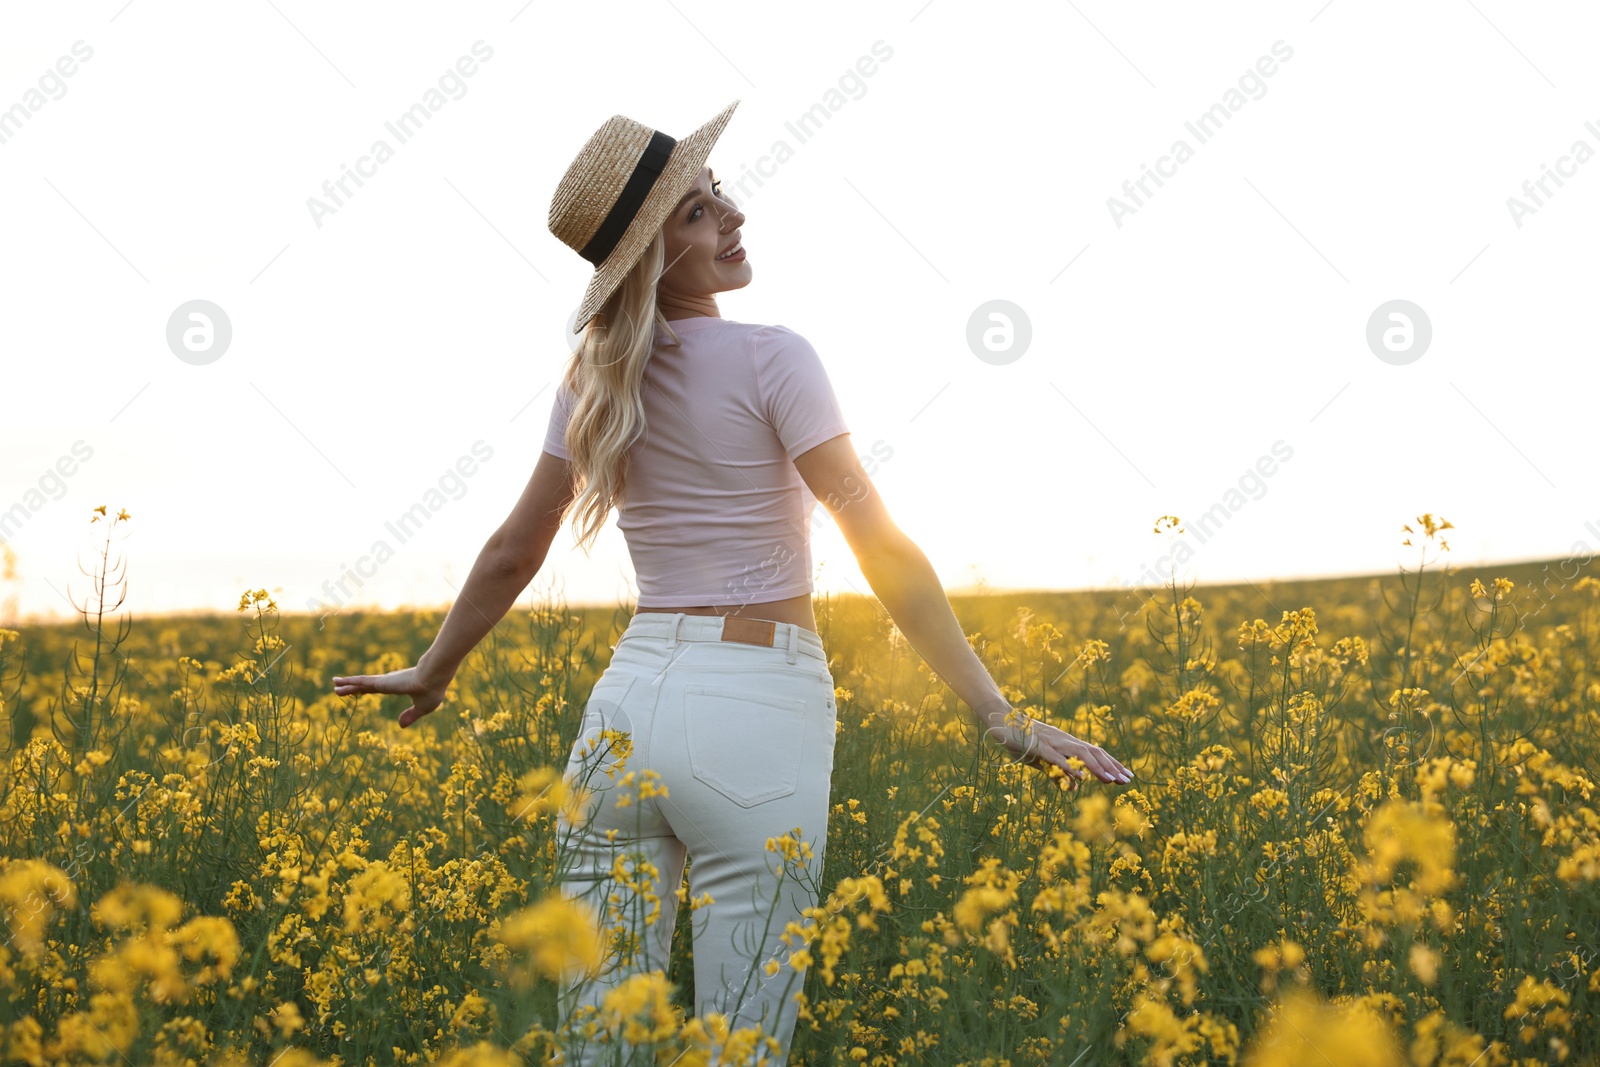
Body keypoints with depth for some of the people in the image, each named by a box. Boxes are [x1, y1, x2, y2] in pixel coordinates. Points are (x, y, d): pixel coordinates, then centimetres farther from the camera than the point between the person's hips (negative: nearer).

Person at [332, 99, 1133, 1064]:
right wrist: (999, 716, -13)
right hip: (758, 714, -6)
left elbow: (512, 555, 14)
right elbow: (883, 548, -13)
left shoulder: (597, 383, 9)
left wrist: (433, 675, 30)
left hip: (628, 702, 6)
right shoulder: (773, 361, -9)